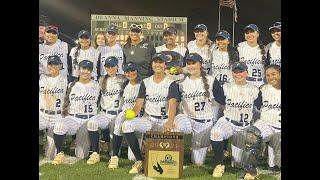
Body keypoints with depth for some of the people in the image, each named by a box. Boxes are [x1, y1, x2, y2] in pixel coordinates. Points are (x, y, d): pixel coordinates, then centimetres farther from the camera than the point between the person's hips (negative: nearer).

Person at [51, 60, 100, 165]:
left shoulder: (96, 85, 10)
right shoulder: (72, 85, 14)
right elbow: (66, 103, 16)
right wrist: (65, 116, 2)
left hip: (90, 118, -1)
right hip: (73, 118, 1)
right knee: (59, 125, -29)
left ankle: (95, 154, -22)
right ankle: (59, 154, -13)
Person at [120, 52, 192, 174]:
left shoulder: (171, 83, 1)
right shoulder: (145, 82, 11)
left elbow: (172, 104, -15)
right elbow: (138, 104, 4)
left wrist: (169, 123, -35)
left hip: (165, 120, -2)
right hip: (148, 120, 3)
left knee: (185, 125, -33)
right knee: (127, 125, -25)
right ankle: (139, 161, -12)